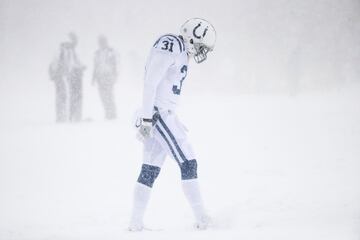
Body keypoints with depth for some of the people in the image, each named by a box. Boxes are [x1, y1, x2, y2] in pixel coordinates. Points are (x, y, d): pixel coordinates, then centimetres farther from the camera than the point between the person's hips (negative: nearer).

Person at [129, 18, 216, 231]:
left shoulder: (181, 53, 20)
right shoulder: (170, 45, -12)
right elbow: (151, 81, -20)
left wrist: (175, 122, 26)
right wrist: (147, 116, -23)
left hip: (164, 115, 10)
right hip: (158, 114, -10)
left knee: (151, 169, 10)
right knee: (188, 162, -9)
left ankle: (136, 223, 12)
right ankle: (202, 218, -7)